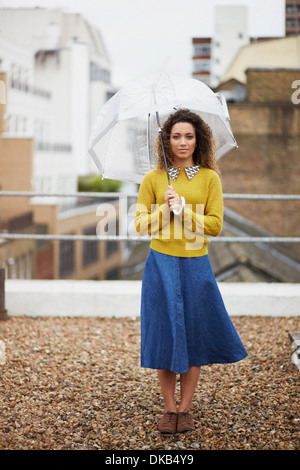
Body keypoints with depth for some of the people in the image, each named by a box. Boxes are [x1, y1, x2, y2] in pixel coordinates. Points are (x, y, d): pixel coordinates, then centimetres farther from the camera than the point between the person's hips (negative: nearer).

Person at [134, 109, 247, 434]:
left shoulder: (209, 178, 3)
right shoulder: (153, 179, 3)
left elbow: (215, 225, -4)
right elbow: (141, 224, 0)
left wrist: (183, 210, -14)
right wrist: (166, 209, -15)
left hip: (195, 265, 0)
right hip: (161, 264, 0)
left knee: (194, 335, 4)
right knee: (165, 336, 4)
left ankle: (185, 409, 16)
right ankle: (169, 408, 16)